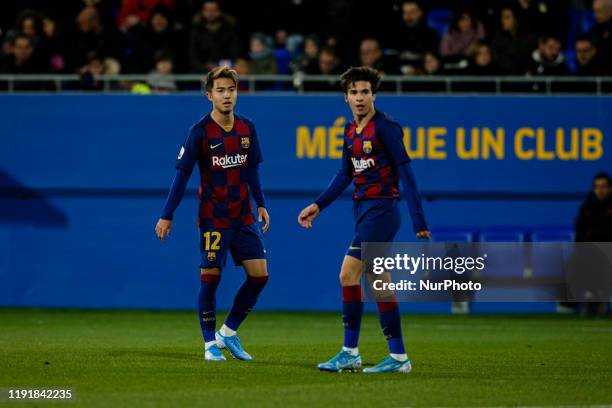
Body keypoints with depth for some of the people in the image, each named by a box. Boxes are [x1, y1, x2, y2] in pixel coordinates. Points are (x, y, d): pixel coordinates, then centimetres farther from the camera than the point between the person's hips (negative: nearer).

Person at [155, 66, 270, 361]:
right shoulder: (200, 131, -10)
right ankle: (210, 344, 8)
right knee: (210, 277, -5)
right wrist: (167, 216, -9)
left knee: (259, 275, -1)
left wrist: (261, 204, 14)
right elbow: (182, 174, -8)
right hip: (213, 218, -5)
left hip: (243, 216, 5)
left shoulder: (247, 129, 3)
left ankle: (228, 333, 14)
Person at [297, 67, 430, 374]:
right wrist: (318, 205, 12)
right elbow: (345, 174, 20)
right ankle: (398, 357, 12)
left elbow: (405, 172, -15)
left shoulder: (385, 127, -12)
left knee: (349, 275, -10)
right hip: (363, 210, 8)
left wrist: (418, 220, -19)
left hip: (381, 209, -8)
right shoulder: (351, 132, 12)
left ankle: (349, 353, -3)